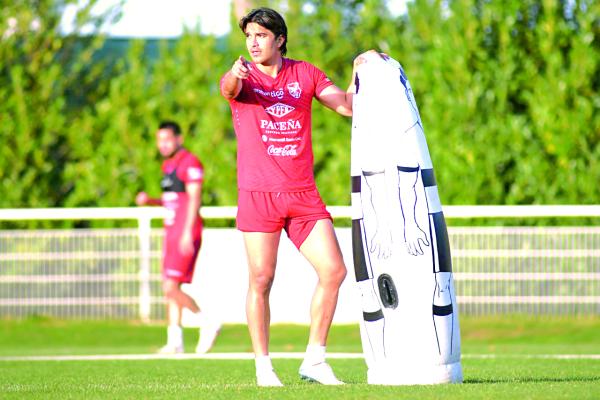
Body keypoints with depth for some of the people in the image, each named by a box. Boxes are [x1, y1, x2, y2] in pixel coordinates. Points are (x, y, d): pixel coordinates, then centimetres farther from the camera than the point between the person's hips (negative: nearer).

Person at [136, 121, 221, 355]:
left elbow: (194, 199, -15)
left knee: (171, 288, -15)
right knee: (170, 290, 7)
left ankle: (207, 322, -3)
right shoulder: (168, 165, 19)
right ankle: (175, 341, 9)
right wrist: (149, 201, 10)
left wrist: (187, 233, -21)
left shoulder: (190, 163, -10)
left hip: (186, 234, -10)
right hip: (172, 232, 10)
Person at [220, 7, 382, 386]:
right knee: (261, 280, -5)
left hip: (303, 193, 3)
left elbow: (347, 105, 7)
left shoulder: (306, 74, 10)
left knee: (334, 271, -3)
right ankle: (263, 366, 5)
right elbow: (228, 88, -23)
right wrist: (234, 75, -47)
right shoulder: (243, 77, 1)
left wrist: (359, 72, -8)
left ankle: (315, 361, 7)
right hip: (258, 194, -3)